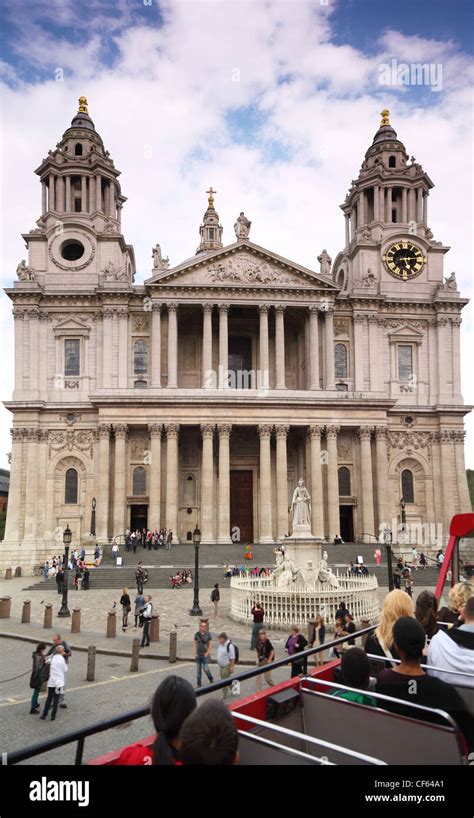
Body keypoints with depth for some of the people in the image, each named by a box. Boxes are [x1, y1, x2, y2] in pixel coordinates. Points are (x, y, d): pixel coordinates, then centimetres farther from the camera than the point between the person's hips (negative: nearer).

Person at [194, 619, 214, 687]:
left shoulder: (208, 634, -7)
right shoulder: (197, 634, -1)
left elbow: (210, 644, -4)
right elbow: (195, 644, 6)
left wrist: (207, 653, -10)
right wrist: (195, 652, -1)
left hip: (205, 654, -3)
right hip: (198, 654, 3)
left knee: (205, 668, -7)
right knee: (198, 669, 5)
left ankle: (211, 678, 22)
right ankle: (199, 684, 16)